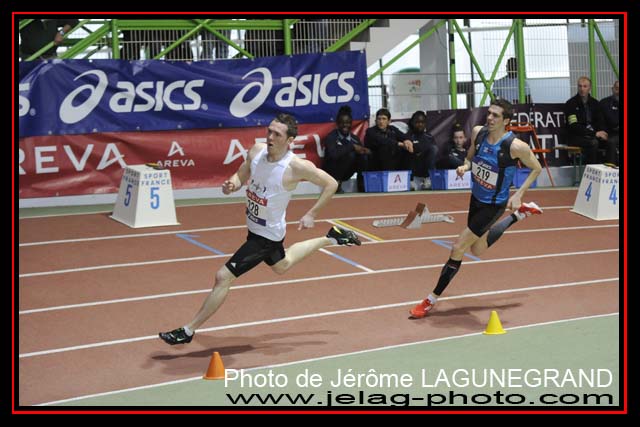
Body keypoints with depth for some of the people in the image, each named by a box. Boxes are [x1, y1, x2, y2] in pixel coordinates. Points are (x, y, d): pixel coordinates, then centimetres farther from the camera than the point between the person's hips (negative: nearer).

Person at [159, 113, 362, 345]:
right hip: (255, 227, 8)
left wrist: (311, 214, -14)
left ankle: (188, 331, 1)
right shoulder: (257, 150, -10)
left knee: (223, 276, -11)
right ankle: (330, 238, 50)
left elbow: (331, 184, -13)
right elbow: (241, 175, 6)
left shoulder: (297, 167, -27)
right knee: (281, 266, 35)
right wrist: (231, 185, -17)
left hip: (267, 235, -8)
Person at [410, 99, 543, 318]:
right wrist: (465, 166, -14)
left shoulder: (515, 146, -26)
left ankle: (432, 300, 6)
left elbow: (536, 168, -9)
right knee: (478, 249, 26)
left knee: (458, 248, -9)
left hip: (493, 205, -7)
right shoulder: (478, 132, -10)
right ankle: (520, 213, 43)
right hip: (476, 198, 7)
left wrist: (518, 195, -16)